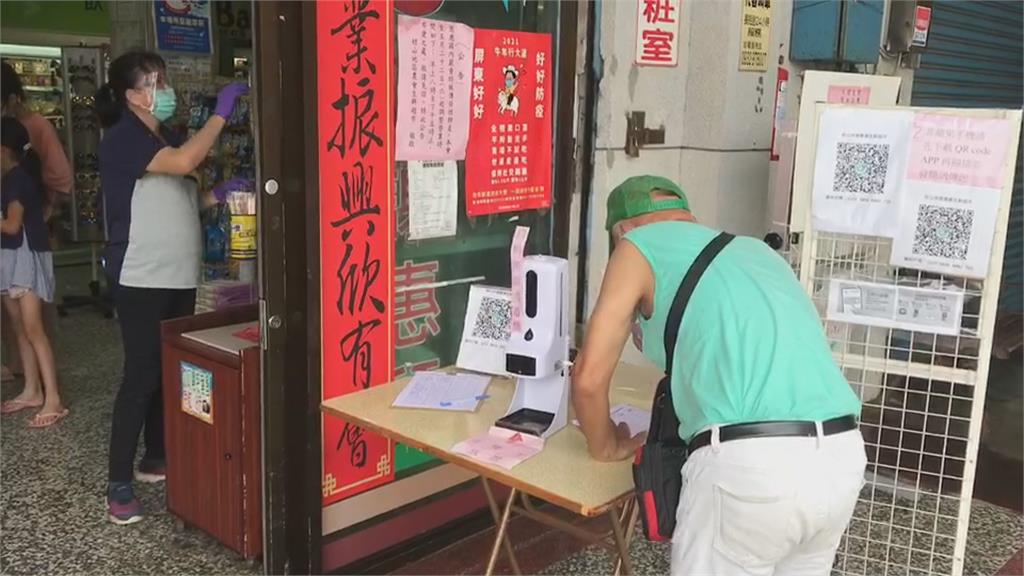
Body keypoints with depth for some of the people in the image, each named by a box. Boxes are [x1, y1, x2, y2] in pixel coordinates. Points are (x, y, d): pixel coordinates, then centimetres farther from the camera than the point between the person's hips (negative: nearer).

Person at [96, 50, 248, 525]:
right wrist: (221, 113, -21)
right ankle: (119, 484, 2)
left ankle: (155, 460, 27)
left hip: (178, 276, 8)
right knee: (141, 375, -7)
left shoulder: (166, 138, 15)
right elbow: (183, 163, -28)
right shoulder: (123, 137, -12)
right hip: (141, 279, -8)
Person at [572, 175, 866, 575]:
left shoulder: (640, 244, 11)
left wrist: (605, 446, 25)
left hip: (748, 464, -7)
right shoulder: (754, 249, 29)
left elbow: (589, 378, 6)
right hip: (843, 457, 7)